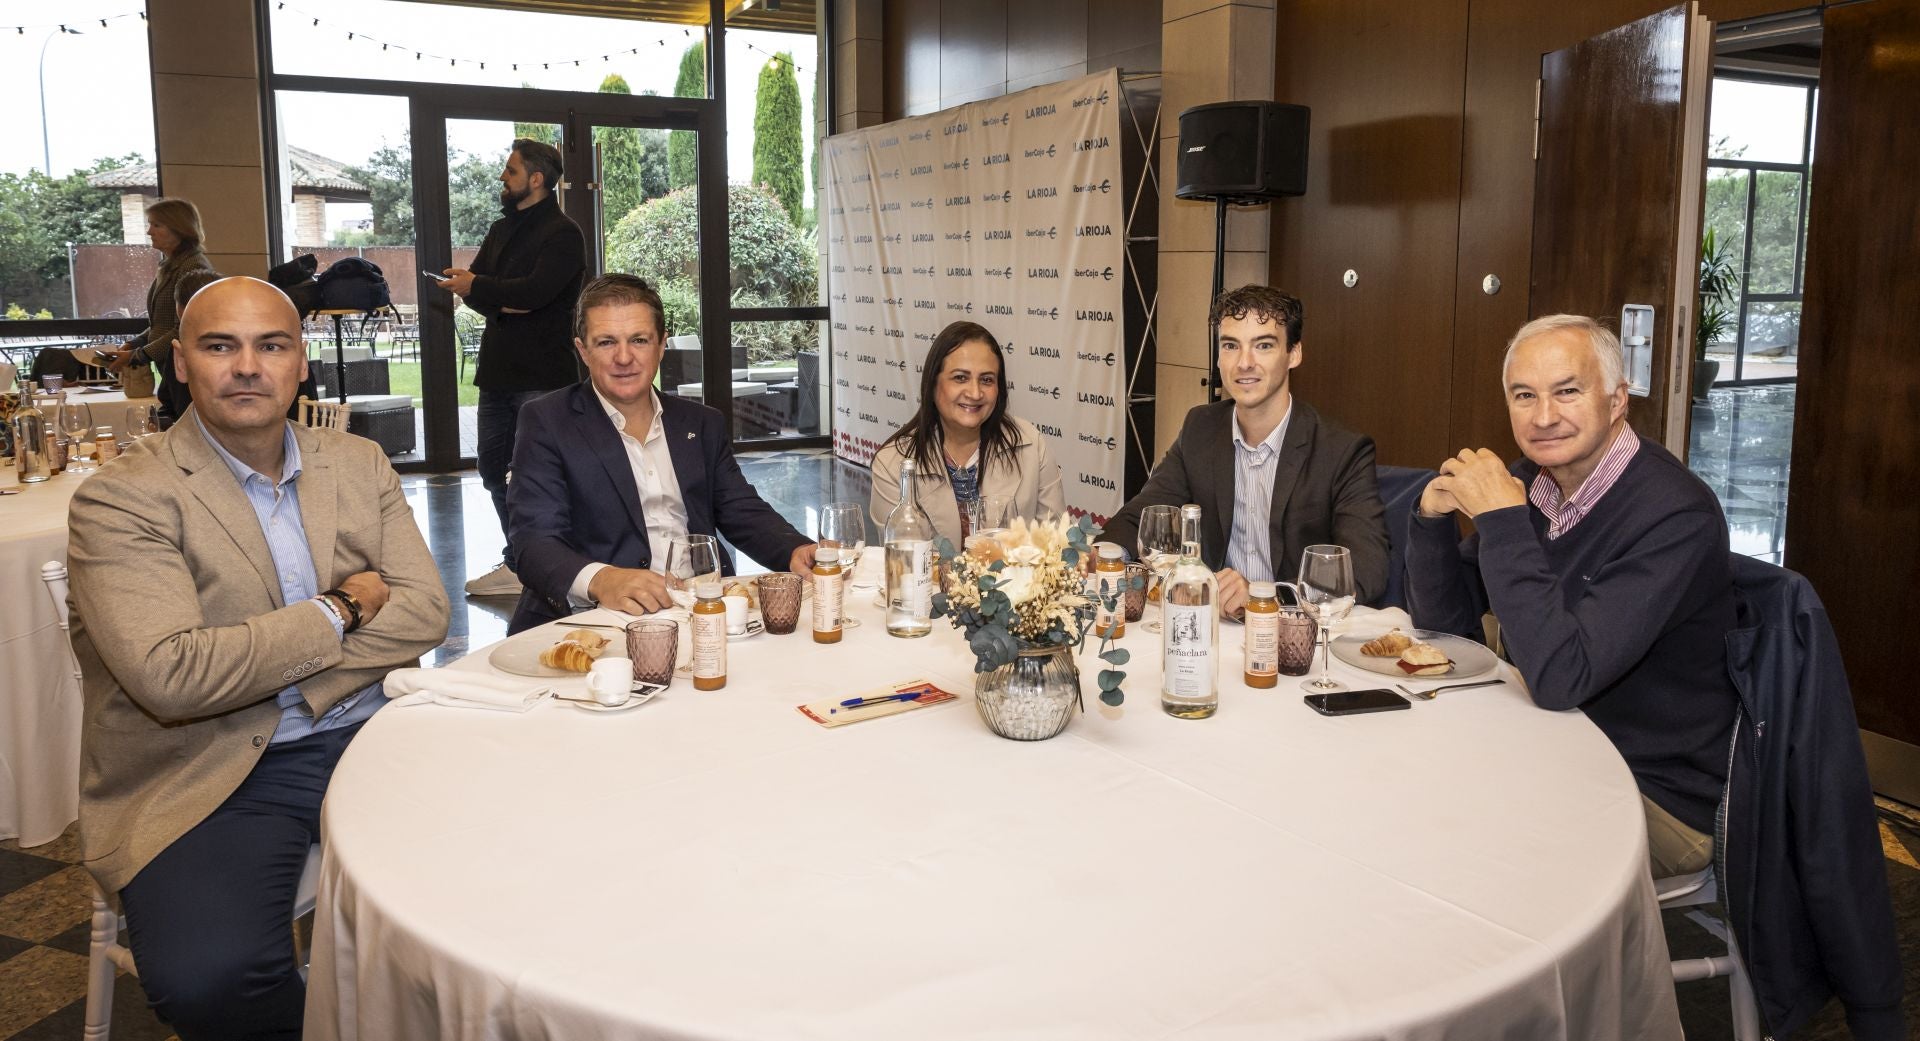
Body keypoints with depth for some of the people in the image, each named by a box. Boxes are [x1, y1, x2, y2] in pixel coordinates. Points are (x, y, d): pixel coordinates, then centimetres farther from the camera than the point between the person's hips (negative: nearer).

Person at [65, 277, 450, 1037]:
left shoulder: (360, 465, 10)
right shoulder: (120, 498, -6)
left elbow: (424, 611, 2)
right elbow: (171, 675, -19)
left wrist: (267, 667, -10)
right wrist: (340, 611, -8)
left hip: (366, 738, 5)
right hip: (208, 776, -4)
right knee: (208, 980, -30)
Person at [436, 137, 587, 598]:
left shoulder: (562, 234, -8)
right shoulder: (502, 230, 19)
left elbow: (534, 291, -21)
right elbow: (473, 283, 10)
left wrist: (476, 287, -9)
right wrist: (501, 303, -12)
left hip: (541, 375, -9)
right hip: (499, 370, 9)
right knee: (493, 466, 12)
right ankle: (519, 562, 22)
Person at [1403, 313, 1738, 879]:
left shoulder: (1674, 514, -24)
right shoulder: (1532, 480, -1)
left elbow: (1559, 678, -32)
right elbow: (1443, 618, 6)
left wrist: (1501, 518, -30)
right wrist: (1432, 516, -12)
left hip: (1655, 795, -7)